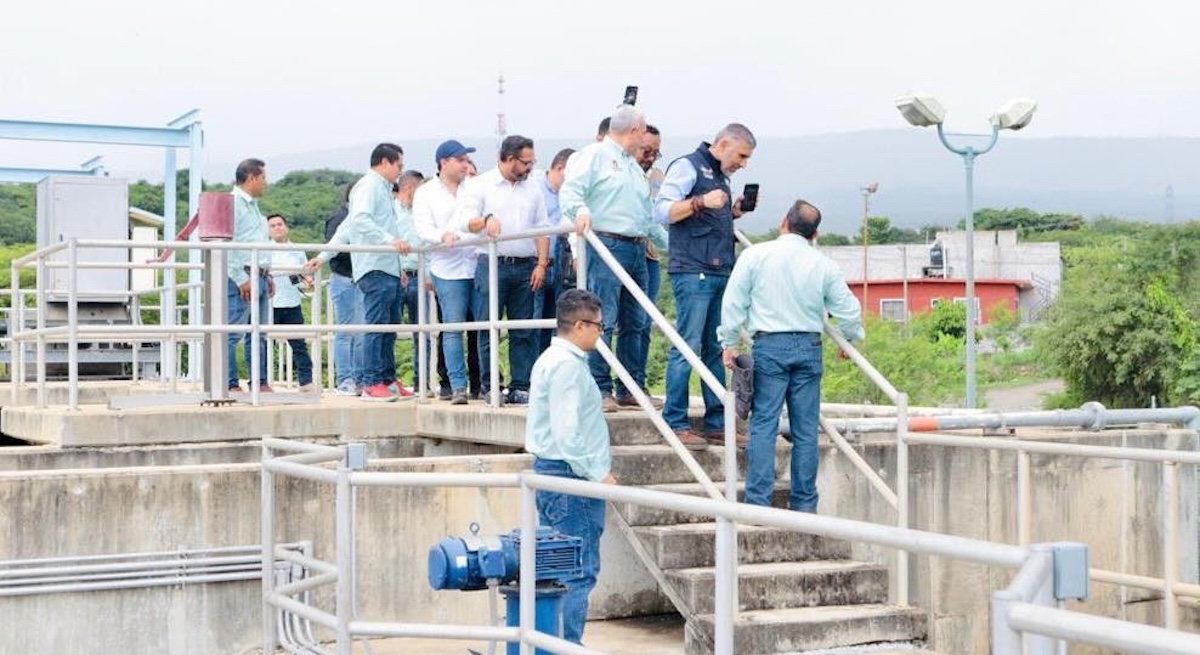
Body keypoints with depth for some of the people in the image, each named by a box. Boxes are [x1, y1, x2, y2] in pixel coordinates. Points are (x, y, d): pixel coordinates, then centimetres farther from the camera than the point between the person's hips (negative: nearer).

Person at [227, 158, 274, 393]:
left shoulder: (253, 205, 22)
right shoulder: (232, 203, -8)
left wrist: (267, 275, 21)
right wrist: (241, 279, -19)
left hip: (259, 278, 10)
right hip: (241, 278, -10)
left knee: (258, 334, 11)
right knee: (233, 334, -9)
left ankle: (260, 383, 15)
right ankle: (231, 385, -10)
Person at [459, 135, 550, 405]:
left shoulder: (533, 190, 16)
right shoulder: (479, 186, 5)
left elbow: (542, 229, 15)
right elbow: (465, 221, -7)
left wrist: (541, 264, 3)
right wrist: (486, 220, -28)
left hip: (525, 267, 4)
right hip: (491, 264, -3)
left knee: (523, 331, 1)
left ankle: (521, 387, 5)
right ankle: (490, 387, 4)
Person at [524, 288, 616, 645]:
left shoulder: (551, 359, 17)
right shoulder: (568, 365, -16)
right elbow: (567, 434, -22)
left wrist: (596, 470, 20)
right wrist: (598, 474, -16)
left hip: (549, 471, 11)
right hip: (571, 480, -11)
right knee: (579, 571, -7)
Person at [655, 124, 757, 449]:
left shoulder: (721, 176, 22)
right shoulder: (687, 166, -3)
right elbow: (663, 211, -11)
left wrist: (735, 211, 11)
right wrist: (701, 202, -22)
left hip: (721, 273, 9)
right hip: (693, 272, -9)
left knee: (718, 350, 8)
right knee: (687, 347, -9)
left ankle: (716, 424, 12)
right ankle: (676, 424, -5)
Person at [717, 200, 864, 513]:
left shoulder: (755, 255, -2)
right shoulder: (824, 266, 4)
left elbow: (734, 303, -1)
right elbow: (848, 310, 11)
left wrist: (730, 344, 8)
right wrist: (853, 339, 30)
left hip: (769, 346, -2)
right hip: (809, 347, 2)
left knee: (763, 425, -2)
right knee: (806, 429, 6)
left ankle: (757, 502, -6)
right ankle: (804, 504, 10)